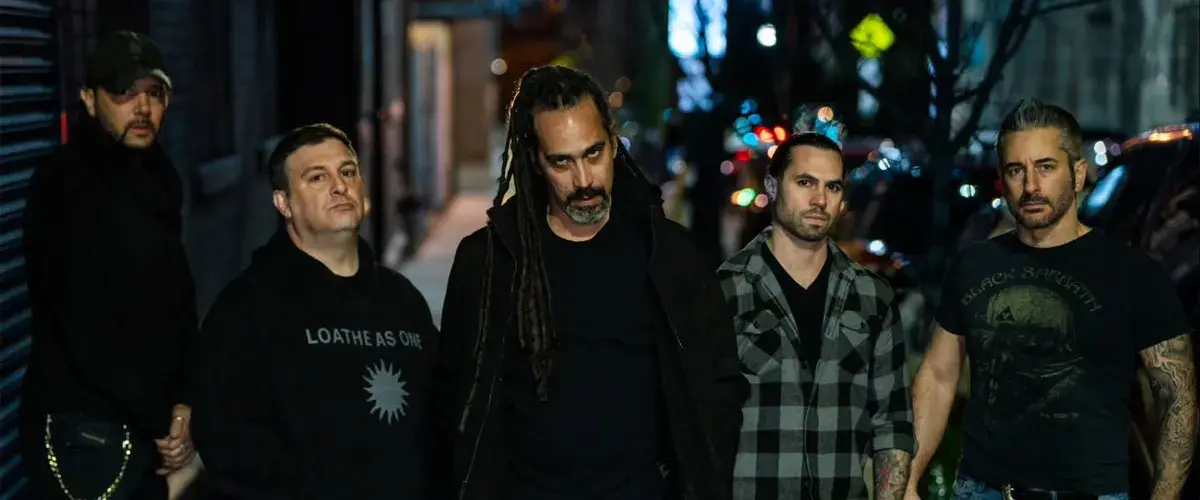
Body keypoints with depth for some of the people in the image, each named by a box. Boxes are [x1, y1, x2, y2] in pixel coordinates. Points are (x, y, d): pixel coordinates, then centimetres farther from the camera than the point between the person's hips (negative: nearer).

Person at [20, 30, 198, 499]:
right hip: (85, 430, -8)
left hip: (146, 425, 8)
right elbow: (89, 332, -20)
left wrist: (182, 399, 2)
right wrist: (162, 418, -13)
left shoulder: (153, 180, 12)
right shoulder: (65, 185, -14)